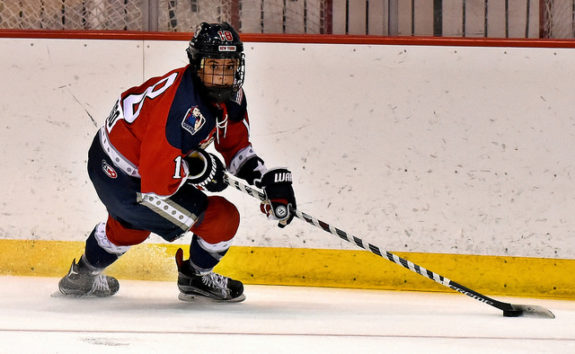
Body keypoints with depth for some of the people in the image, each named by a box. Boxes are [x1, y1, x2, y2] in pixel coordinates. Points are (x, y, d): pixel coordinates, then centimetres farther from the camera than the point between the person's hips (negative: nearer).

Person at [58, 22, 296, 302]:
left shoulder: (229, 96, -6)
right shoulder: (181, 105, -35)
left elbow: (236, 146, 9)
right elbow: (155, 182, -36)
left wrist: (269, 179, -3)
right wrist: (199, 166, -23)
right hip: (126, 181, -10)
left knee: (130, 225, 40)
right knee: (223, 219, -6)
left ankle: (82, 276, 64)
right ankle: (196, 277, 23)